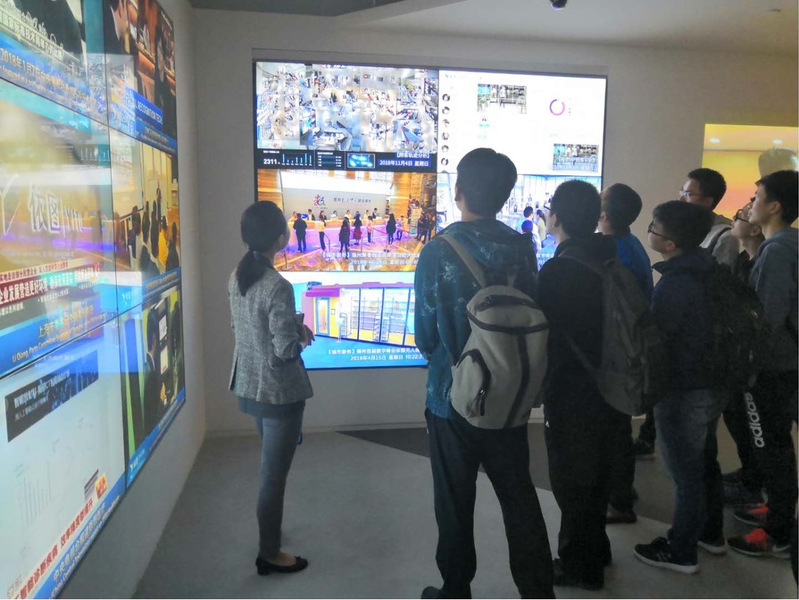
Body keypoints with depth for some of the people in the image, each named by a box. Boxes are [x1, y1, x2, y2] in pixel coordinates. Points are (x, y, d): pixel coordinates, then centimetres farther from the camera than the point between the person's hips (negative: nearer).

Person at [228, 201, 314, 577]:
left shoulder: (236, 277, 1)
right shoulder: (278, 287, -25)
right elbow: (285, 349, -23)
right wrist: (301, 336, -2)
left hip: (248, 387, 8)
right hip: (279, 392, -8)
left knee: (270, 468, 26)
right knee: (274, 474, 8)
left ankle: (269, 533, 44)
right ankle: (269, 555, 25)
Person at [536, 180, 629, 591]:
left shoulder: (558, 270, -21)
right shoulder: (611, 263, 4)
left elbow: (546, 339, -20)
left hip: (572, 396, -8)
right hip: (609, 388, 8)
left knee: (572, 483, 8)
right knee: (596, 476, 22)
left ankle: (579, 566, 23)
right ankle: (595, 551, 39)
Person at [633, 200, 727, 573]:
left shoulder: (673, 284, -24)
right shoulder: (709, 272, 2)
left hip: (683, 393, -9)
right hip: (712, 385, 9)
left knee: (685, 474, 5)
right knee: (705, 462, 23)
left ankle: (681, 553, 20)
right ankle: (711, 533, 40)